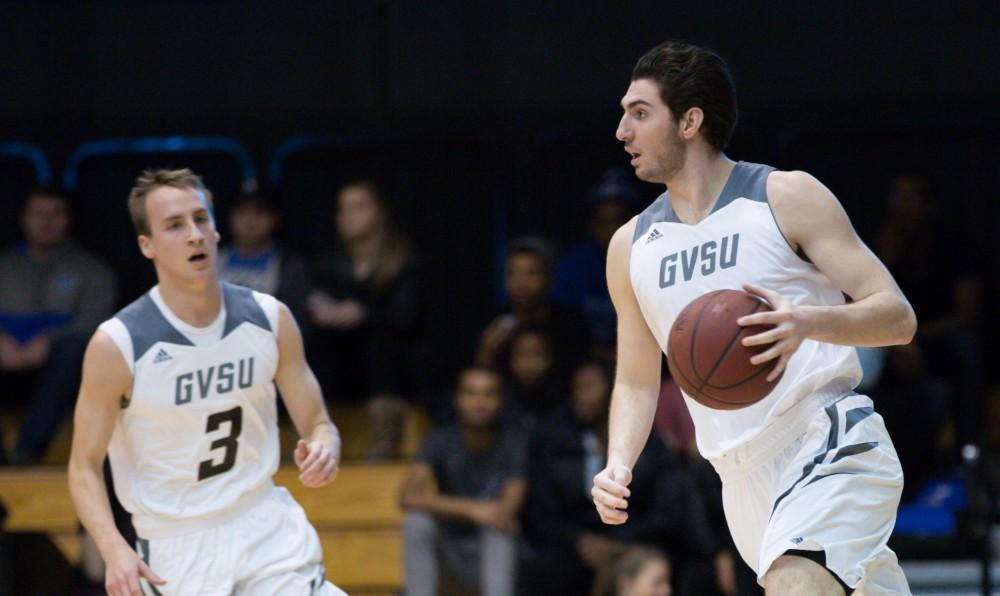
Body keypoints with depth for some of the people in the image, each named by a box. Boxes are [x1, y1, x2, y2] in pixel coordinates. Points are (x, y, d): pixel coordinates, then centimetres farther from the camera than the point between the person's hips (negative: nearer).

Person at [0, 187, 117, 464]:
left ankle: (28, 450, -39)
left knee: (72, 345, -35)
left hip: (58, 368, -2)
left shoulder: (91, 269, 12)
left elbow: (93, 324, -5)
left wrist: (48, 343, -21)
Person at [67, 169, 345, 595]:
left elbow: (317, 423, 7)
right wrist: (114, 551, -22)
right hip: (176, 542, -3)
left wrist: (323, 449, -18)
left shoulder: (269, 318, -2)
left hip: (266, 526, 3)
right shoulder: (116, 345, -13)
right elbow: (85, 466, -6)